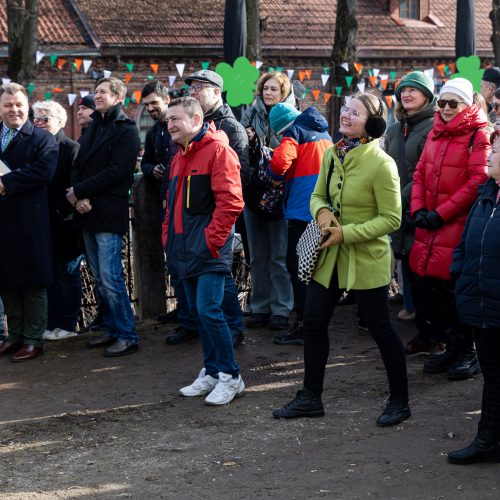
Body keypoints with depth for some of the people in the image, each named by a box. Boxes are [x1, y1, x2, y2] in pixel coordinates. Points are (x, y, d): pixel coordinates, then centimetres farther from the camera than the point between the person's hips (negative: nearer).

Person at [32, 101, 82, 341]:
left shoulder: (71, 148, -7)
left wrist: (62, 211, -17)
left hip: (63, 223, -5)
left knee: (67, 273, 4)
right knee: (48, 274, 9)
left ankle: (67, 325, 10)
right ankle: (51, 323, 15)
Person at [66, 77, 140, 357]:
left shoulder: (126, 131, -6)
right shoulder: (94, 128, 18)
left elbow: (115, 172, -15)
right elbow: (78, 166, 12)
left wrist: (78, 191, -12)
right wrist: (79, 198, -7)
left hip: (110, 213, -8)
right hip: (88, 212, 8)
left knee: (111, 278, -10)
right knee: (100, 278, 10)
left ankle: (128, 336, -4)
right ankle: (112, 329, 19)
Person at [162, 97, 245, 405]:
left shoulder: (217, 150, -11)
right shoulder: (180, 158, 18)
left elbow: (231, 202, -18)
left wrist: (211, 240, -18)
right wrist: (169, 237, 15)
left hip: (209, 251, -9)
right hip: (186, 250, 9)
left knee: (209, 311, -12)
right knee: (199, 311, 11)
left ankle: (230, 377, -1)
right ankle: (212, 373, 20)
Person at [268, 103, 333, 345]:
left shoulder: (295, 132, -7)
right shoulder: (324, 133, 17)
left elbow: (279, 161, -23)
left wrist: (277, 176, -1)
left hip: (303, 211, -8)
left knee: (297, 267, -3)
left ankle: (303, 326, -5)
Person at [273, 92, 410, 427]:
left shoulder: (381, 164, -17)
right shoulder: (332, 154, 3)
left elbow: (391, 219, -15)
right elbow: (318, 195, 14)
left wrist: (347, 233, -21)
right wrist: (321, 211, -10)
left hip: (367, 258, -7)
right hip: (329, 255, 7)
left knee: (380, 328, 4)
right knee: (314, 322, 10)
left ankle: (400, 402, 20)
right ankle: (311, 398, 23)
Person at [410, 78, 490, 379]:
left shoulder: (478, 134, -7)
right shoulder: (436, 133, 15)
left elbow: (478, 181, -14)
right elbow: (420, 173, 16)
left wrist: (441, 214, -15)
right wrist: (418, 209, 1)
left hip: (458, 226, -7)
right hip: (429, 225, 7)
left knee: (450, 289, -7)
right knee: (425, 286, 7)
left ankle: (468, 354, 10)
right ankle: (452, 347, 22)